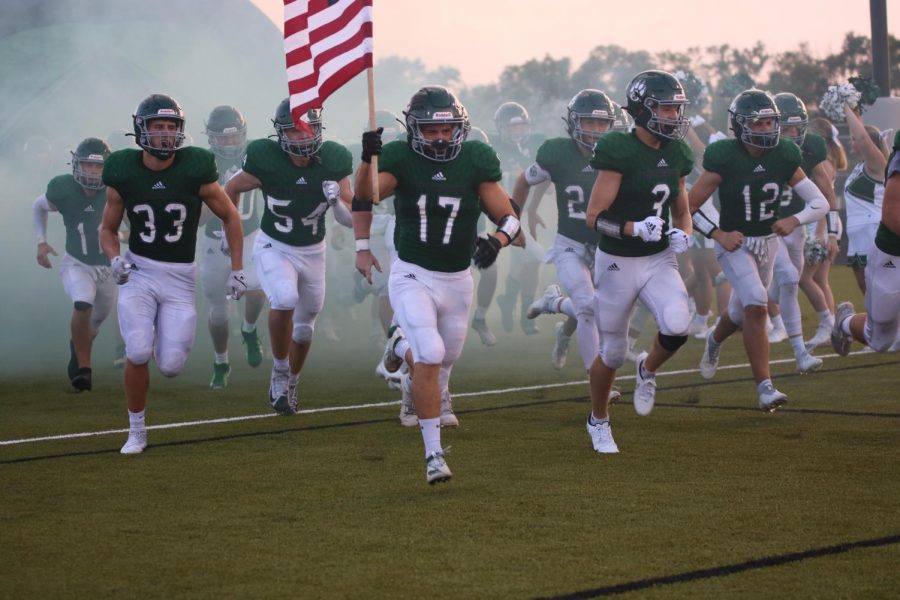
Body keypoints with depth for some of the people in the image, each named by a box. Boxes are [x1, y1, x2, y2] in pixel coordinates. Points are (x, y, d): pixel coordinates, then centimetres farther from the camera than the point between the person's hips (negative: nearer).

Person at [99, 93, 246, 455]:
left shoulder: (195, 171, -8)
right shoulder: (124, 174, -4)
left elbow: (230, 217, 6)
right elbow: (108, 229, 10)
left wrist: (237, 269, 4)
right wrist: (115, 259, -11)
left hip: (180, 278, 0)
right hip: (139, 272, 0)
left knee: (170, 366, -9)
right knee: (138, 353, -19)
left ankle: (166, 343, 32)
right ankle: (136, 430, 4)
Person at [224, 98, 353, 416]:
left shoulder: (333, 160, -16)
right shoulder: (265, 159, -22)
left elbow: (351, 220, -9)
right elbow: (231, 190, -2)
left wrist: (337, 202, -29)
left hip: (313, 251, 3)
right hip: (273, 247, -3)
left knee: (304, 327, 15)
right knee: (285, 300, -31)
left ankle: (290, 386, 41)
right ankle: (279, 372, -10)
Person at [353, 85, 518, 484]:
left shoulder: (475, 161, -6)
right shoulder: (402, 160, -9)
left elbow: (509, 218, -6)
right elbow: (364, 197, -19)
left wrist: (498, 240, -23)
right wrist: (368, 157, -32)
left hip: (456, 280, 3)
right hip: (412, 275, -3)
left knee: (443, 363, 15)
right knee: (430, 355, -20)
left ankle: (404, 348, 51)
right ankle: (433, 452, -9)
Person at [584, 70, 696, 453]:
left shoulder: (675, 154, 2)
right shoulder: (619, 152, -18)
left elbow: (681, 209, 15)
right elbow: (594, 217, -18)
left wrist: (683, 233, -7)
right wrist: (636, 229, -33)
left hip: (659, 260, 5)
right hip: (618, 262, -4)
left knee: (677, 327, -22)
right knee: (613, 352, 7)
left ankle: (648, 370, 13)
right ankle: (598, 421, 33)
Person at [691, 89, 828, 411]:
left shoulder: (783, 157, -7)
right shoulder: (725, 159, -18)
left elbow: (821, 203, -6)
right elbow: (689, 206, -14)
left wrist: (795, 219, -24)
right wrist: (719, 234, -21)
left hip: (768, 242, 5)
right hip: (734, 243, -5)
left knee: (741, 311, 20)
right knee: (756, 305, -24)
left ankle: (714, 340, 57)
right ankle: (765, 388, -23)